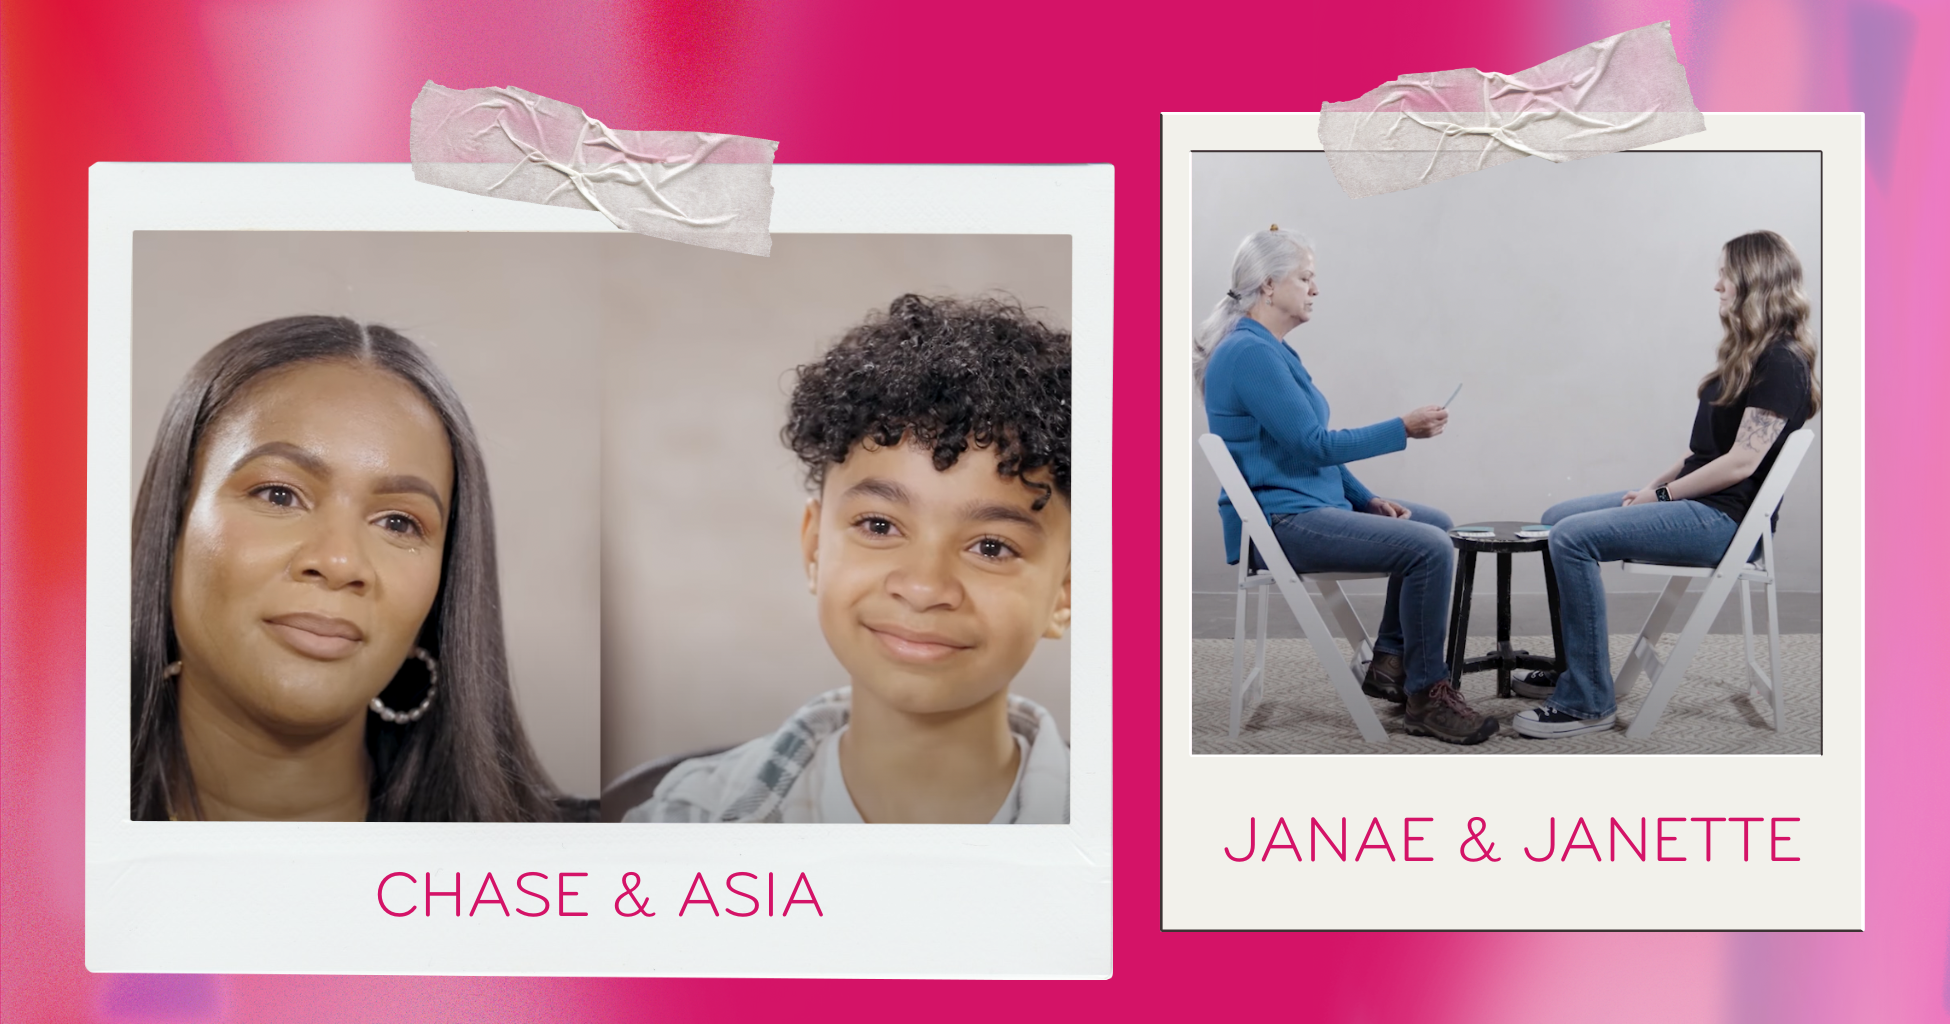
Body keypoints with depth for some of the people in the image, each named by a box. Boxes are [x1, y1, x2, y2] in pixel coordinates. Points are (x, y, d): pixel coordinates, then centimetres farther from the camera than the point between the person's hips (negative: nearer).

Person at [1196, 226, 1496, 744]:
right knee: (1430, 548, -21)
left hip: (1309, 503, 11)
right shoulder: (1249, 354, -18)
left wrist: (1368, 499, 10)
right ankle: (1426, 694, -9)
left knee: (1437, 524, 19)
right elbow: (1314, 444, -20)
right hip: (1280, 522, -11)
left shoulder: (1270, 350, 15)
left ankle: (1389, 662, 20)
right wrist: (1403, 428, -15)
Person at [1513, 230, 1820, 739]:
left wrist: (1664, 494, -12)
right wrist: (1654, 485, 4)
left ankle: (1588, 702, -19)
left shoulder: (1781, 364, -15)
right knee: (1557, 519, 11)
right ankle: (1574, 665, 18)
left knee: (1573, 537, -24)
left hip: (1723, 518, -11)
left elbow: (1741, 462, -20)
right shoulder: (1747, 355, 16)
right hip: (1693, 501, 11)